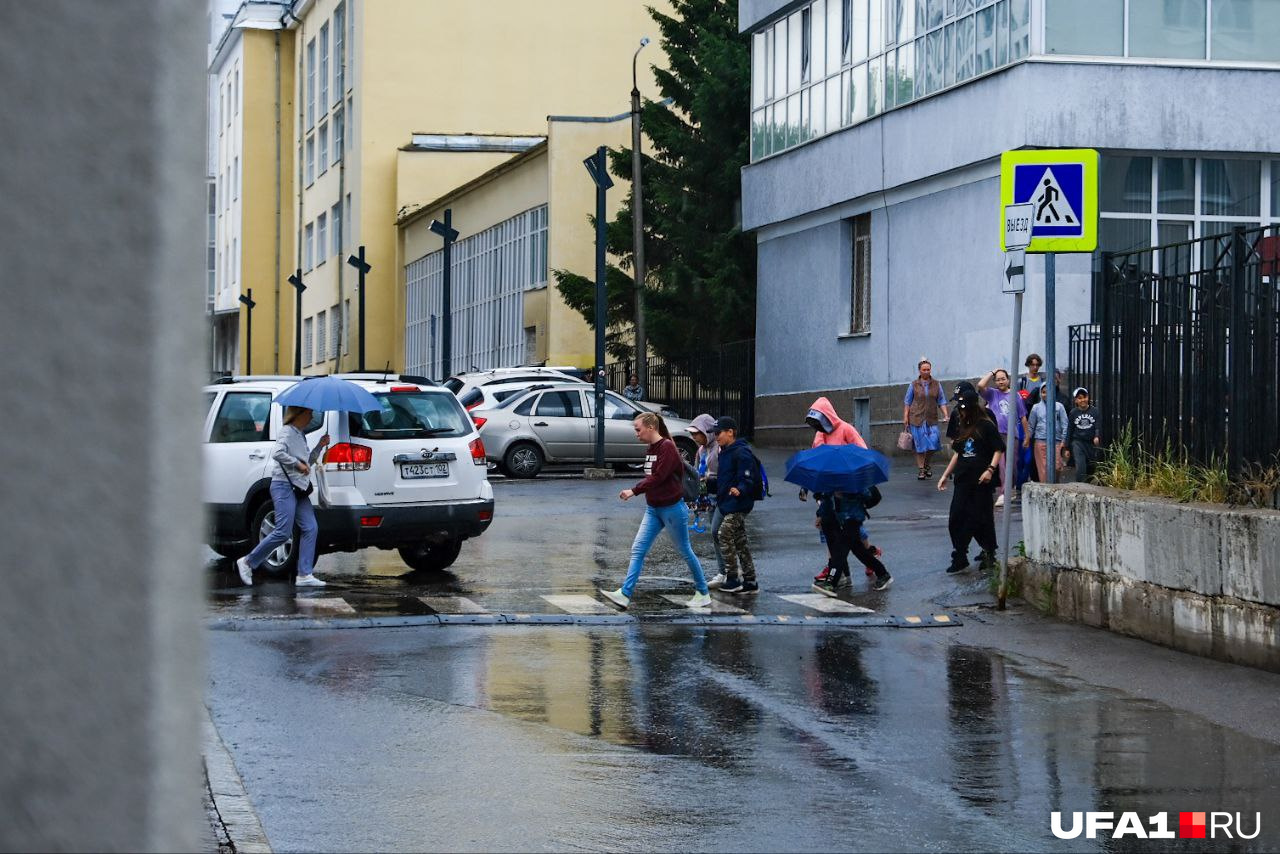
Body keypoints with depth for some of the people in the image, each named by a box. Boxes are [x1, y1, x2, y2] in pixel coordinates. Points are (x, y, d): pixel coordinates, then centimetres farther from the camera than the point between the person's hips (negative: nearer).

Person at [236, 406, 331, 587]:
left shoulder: (300, 435, 20)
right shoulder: (288, 432, -8)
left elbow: (307, 463, 28)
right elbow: (277, 453, -25)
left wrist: (320, 447, 17)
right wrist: (297, 464, -21)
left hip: (298, 489, 9)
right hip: (284, 486, -9)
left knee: (310, 528, -2)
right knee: (283, 532, -12)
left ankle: (305, 575, -4)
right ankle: (248, 562, 1)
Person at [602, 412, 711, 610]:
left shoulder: (667, 447, -17)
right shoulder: (652, 448, 10)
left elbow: (658, 477, -23)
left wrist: (634, 491, -24)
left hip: (672, 508, -8)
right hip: (653, 509, 8)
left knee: (684, 551, 5)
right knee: (637, 550, -3)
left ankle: (703, 593, 19)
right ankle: (625, 595, -9)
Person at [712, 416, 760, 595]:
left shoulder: (741, 453, -15)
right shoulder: (725, 452, 17)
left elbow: (748, 478, -22)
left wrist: (740, 490, -38)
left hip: (737, 505, -10)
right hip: (728, 505, 10)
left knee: (725, 537, -13)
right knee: (740, 542, 11)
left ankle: (733, 578, -7)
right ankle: (750, 582, 14)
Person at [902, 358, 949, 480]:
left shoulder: (936, 384, 8)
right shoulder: (914, 385, 5)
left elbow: (941, 401, 11)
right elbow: (907, 402, 8)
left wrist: (945, 415, -1)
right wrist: (905, 417, 2)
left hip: (932, 420, 1)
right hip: (917, 418, -1)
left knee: (933, 443, -9)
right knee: (920, 445, -2)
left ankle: (927, 464, 18)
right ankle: (921, 470, 6)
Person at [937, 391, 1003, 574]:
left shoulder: (986, 427, -5)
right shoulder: (963, 429, 16)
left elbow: (998, 450, -8)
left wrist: (990, 470, -20)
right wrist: (945, 475, 21)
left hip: (981, 482, -6)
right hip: (963, 480, 6)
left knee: (981, 518, 0)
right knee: (957, 518, 0)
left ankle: (989, 553, 16)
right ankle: (959, 557, 6)